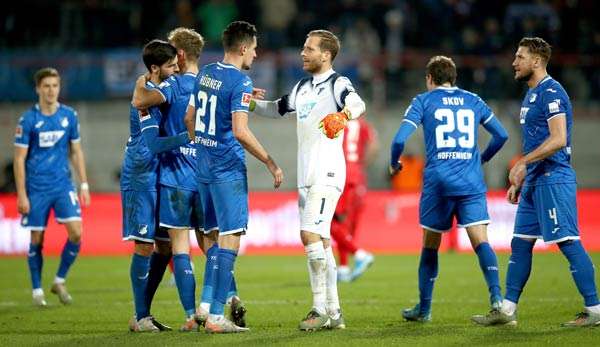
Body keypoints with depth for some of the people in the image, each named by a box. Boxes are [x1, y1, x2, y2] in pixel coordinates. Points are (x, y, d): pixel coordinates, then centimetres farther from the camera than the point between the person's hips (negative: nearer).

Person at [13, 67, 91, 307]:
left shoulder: (69, 116, 4)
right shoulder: (28, 119, -6)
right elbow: (19, 158, -4)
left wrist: (84, 184, 7)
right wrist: (22, 195, -8)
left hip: (63, 185, 2)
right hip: (36, 188, -2)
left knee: (76, 233, -12)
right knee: (37, 240, 3)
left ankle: (59, 281, 7)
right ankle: (37, 291, 17)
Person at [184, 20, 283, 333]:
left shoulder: (205, 73, 10)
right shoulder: (241, 82, -14)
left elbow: (190, 118, 18)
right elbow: (240, 131, -22)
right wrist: (271, 164, -16)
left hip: (203, 166, 8)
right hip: (228, 168, -8)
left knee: (215, 237, 17)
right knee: (230, 240, -6)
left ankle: (207, 305, 14)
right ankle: (215, 317, -10)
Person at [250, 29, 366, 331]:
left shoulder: (338, 83, -9)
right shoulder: (303, 87, 17)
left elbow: (358, 104, -31)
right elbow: (278, 109, 34)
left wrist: (346, 112, -53)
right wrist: (252, 103, 19)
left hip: (327, 173, -9)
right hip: (307, 175, 9)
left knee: (311, 235, -18)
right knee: (319, 241, 10)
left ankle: (321, 310, -14)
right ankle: (333, 313, 14)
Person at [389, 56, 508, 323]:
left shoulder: (423, 101, 5)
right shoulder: (473, 101, 15)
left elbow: (400, 139, -4)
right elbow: (501, 135, 20)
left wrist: (394, 164, 15)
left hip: (438, 182, -1)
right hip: (472, 182, 2)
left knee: (430, 246, 11)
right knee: (480, 241, -6)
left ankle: (424, 308, 18)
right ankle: (496, 297, -25)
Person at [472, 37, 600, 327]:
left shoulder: (551, 93, -13)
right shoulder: (531, 95, 18)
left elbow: (558, 140, -22)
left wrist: (522, 163, -22)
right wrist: (518, 182, 22)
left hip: (553, 180, -10)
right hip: (535, 182, 10)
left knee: (569, 243, -9)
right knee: (520, 244, 10)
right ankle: (507, 310, 14)